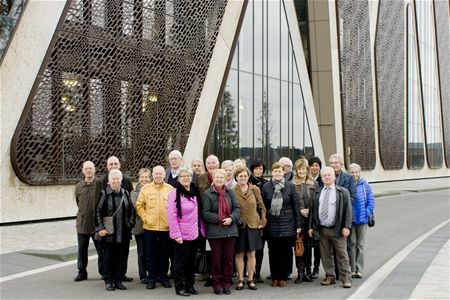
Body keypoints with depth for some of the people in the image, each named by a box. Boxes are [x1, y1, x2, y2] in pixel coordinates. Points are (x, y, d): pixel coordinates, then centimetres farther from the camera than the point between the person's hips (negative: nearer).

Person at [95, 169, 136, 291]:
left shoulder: (125, 193, 10)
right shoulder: (104, 194, -3)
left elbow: (132, 210, 16)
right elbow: (97, 211, -6)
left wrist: (130, 223, 6)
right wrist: (100, 228, -11)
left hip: (124, 233, 4)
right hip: (108, 232, -4)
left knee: (121, 257, 8)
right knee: (108, 257, 3)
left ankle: (118, 280, 18)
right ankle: (109, 281, 13)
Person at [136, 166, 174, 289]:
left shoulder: (170, 189, 4)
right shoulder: (145, 188, 2)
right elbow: (139, 206, 3)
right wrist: (145, 218, -6)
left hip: (166, 227, 0)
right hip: (149, 227, 0)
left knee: (164, 254, 10)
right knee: (150, 254, 6)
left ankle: (164, 278, 20)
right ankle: (151, 278, 15)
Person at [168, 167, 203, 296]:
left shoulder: (195, 193, 9)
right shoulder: (175, 193, -11)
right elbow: (171, 215, -15)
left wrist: (200, 228, 8)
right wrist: (176, 234, -17)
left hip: (194, 234, 6)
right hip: (181, 235, -6)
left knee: (191, 261, 13)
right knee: (181, 261, 3)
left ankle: (190, 285, 24)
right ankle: (179, 287, 14)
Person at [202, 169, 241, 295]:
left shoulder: (230, 192, 9)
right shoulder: (207, 194, -2)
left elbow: (237, 208, 6)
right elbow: (205, 213, -8)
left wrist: (231, 218, -12)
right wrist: (219, 219, -16)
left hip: (230, 230, 3)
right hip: (214, 231, -3)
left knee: (228, 258, 7)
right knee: (216, 258, 2)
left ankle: (226, 283, 17)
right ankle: (217, 284, 13)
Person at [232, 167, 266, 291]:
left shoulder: (255, 189, 3)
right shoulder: (232, 191, -2)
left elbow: (262, 207, 9)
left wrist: (263, 221, 3)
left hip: (253, 225, 1)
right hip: (238, 226, -1)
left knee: (251, 254, 5)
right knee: (239, 254, 4)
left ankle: (250, 280, 14)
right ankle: (240, 280, 14)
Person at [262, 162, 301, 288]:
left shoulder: (290, 186, 2)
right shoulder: (266, 187, 4)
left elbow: (295, 206, 3)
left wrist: (298, 224, 0)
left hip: (287, 224, -1)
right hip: (271, 224, 1)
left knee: (286, 252, 3)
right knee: (273, 252, 6)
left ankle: (283, 277, 14)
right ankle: (275, 277, 17)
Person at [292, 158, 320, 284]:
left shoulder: (314, 184, 9)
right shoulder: (292, 184, 0)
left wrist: (310, 211, -8)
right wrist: (300, 211, -11)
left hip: (310, 219, 2)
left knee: (308, 245, 7)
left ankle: (308, 271, 17)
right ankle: (300, 272, 4)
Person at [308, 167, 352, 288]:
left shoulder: (343, 192, 1)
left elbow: (348, 210, -3)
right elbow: (313, 210, 12)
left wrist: (347, 226, -11)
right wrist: (311, 226, 8)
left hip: (337, 229, -3)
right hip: (322, 229, 3)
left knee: (342, 255, 0)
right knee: (326, 255, 8)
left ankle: (346, 279, 6)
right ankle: (330, 277, 19)